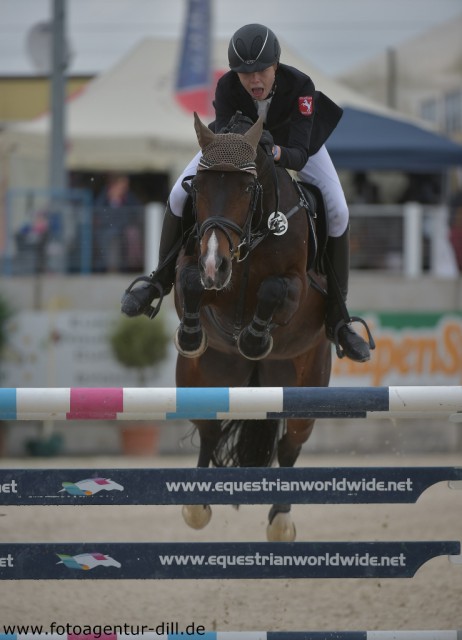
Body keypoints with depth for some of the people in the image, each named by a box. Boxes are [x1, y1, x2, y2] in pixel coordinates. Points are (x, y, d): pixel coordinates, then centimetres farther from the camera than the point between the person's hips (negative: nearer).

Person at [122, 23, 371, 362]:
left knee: (337, 212, -20)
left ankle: (336, 318, -7)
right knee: (180, 196, -14)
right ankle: (161, 280, 12)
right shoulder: (227, 86, -36)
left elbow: (299, 155, -45)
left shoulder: (301, 86, -40)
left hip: (290, 137, -1)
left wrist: (275, 153, -66)